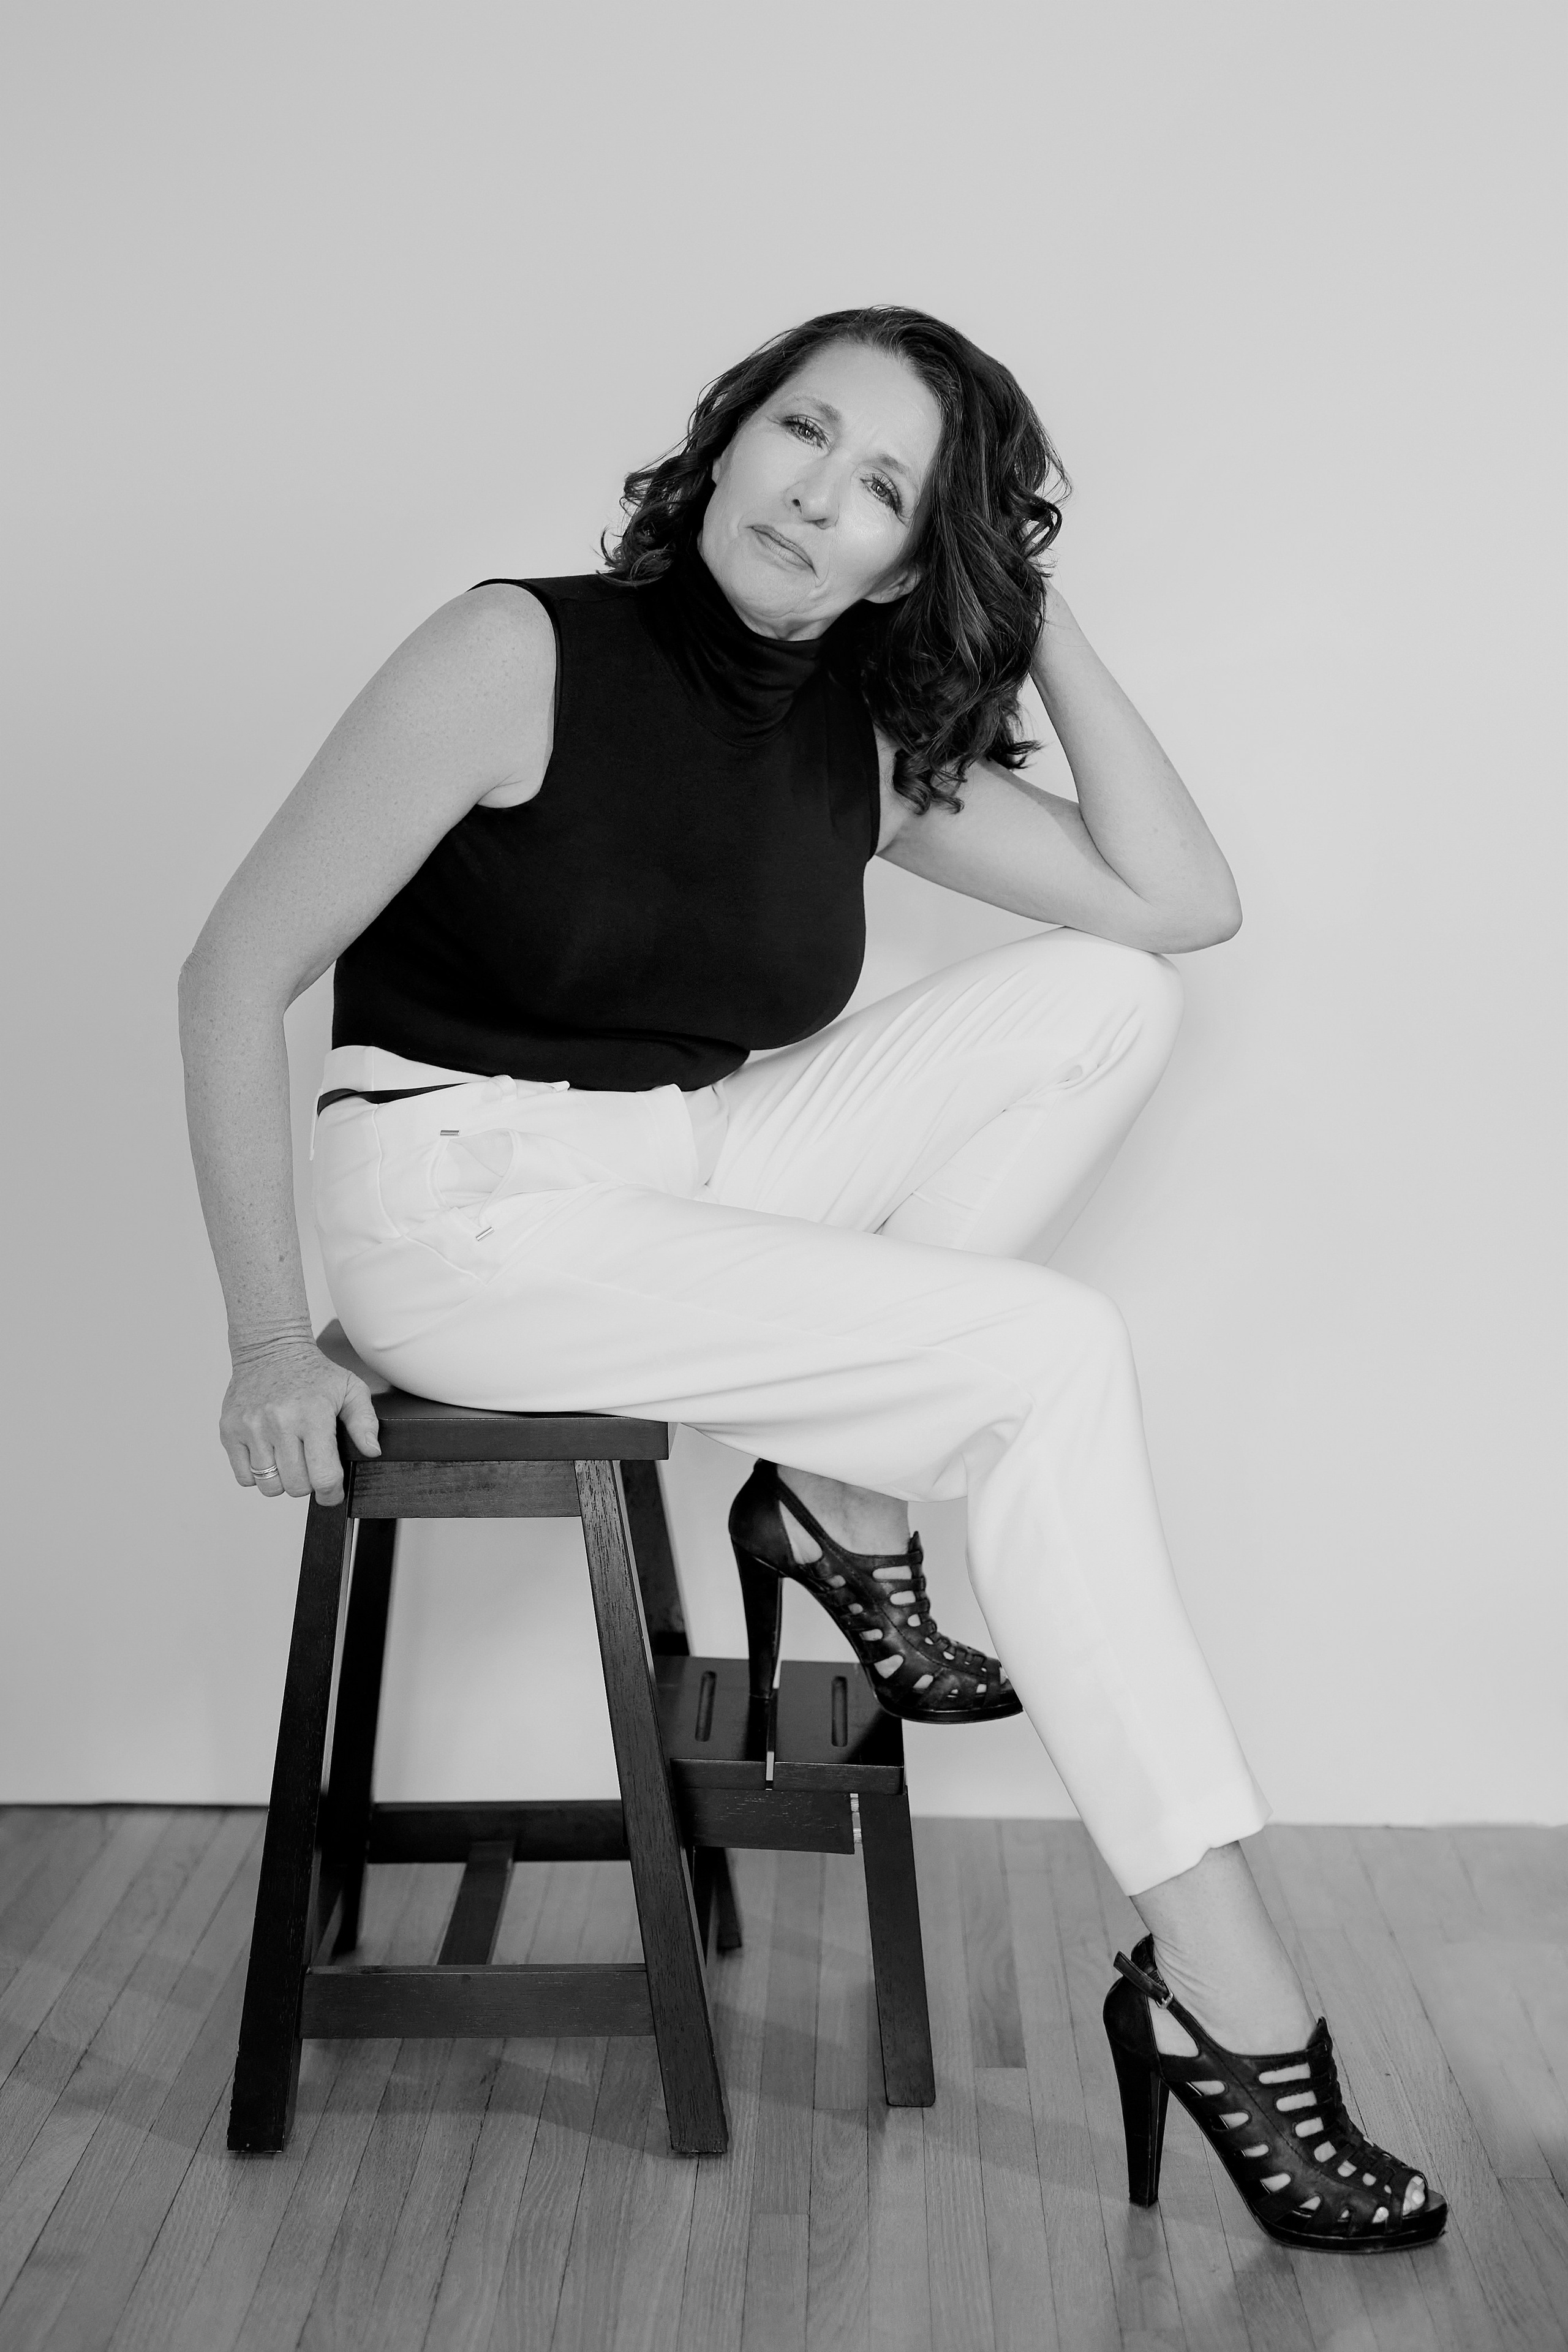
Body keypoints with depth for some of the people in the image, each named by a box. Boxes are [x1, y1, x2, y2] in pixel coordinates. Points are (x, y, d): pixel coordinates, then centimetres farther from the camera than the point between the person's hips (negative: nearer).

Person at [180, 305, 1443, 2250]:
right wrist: (267, 1343, -16)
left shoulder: (871, 743, 4)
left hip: (695, 1173, 7)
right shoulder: (521, 656, -12)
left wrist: (1044, 625, -3)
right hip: (471, 1211, -7)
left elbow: (1184, 903, 0)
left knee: (1102, 997, -7)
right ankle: (1218, 2001, -14)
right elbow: (233, 974, -12)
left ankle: (845, 1490, -3)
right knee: (1052, 1362, -20)